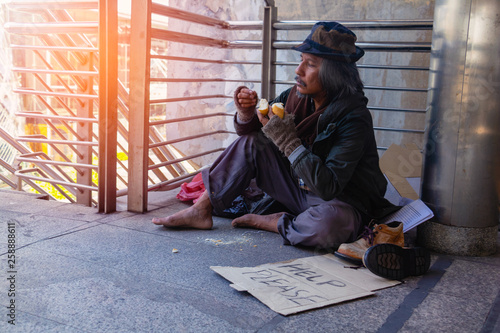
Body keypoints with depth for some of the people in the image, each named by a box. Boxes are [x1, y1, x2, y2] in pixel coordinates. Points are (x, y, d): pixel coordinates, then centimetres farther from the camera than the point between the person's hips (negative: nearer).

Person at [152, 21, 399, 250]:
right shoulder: (297, 96, -5)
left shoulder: (353, 118, -24)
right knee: (251, 143, -6)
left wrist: (288, 141, -32)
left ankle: (272, 223, -12)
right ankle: (201, 210, -5)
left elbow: (329, 187, -32)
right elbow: (248, 130, 6)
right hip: (298, 190, 6)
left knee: (332, 223, -40)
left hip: (340, 203, -6)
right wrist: (246, 113, -18)